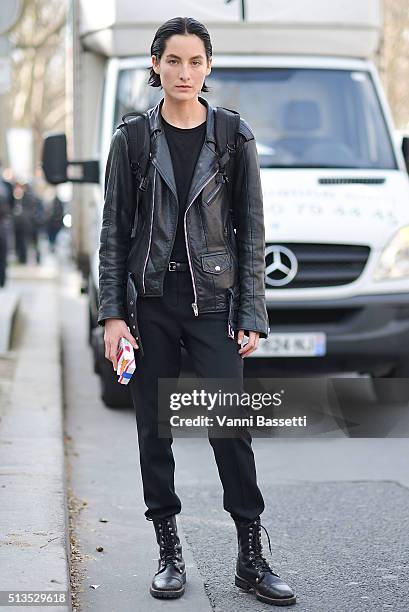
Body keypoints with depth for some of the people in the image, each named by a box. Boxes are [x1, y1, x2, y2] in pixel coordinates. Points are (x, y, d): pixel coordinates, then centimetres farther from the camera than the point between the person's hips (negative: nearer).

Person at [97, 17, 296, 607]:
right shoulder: (132, 138, 3)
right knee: (154, 429, 5)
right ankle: (169, 552, 18)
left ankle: (252, 559, 7)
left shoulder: (234, 137, 2)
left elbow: (251, 231, 3)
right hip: (149, 302, 1)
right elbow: (114, 233, 4)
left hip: (213, 302, -1)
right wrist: (112, 314, -3)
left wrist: (252, 316, -2)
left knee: (231, 426, -5)